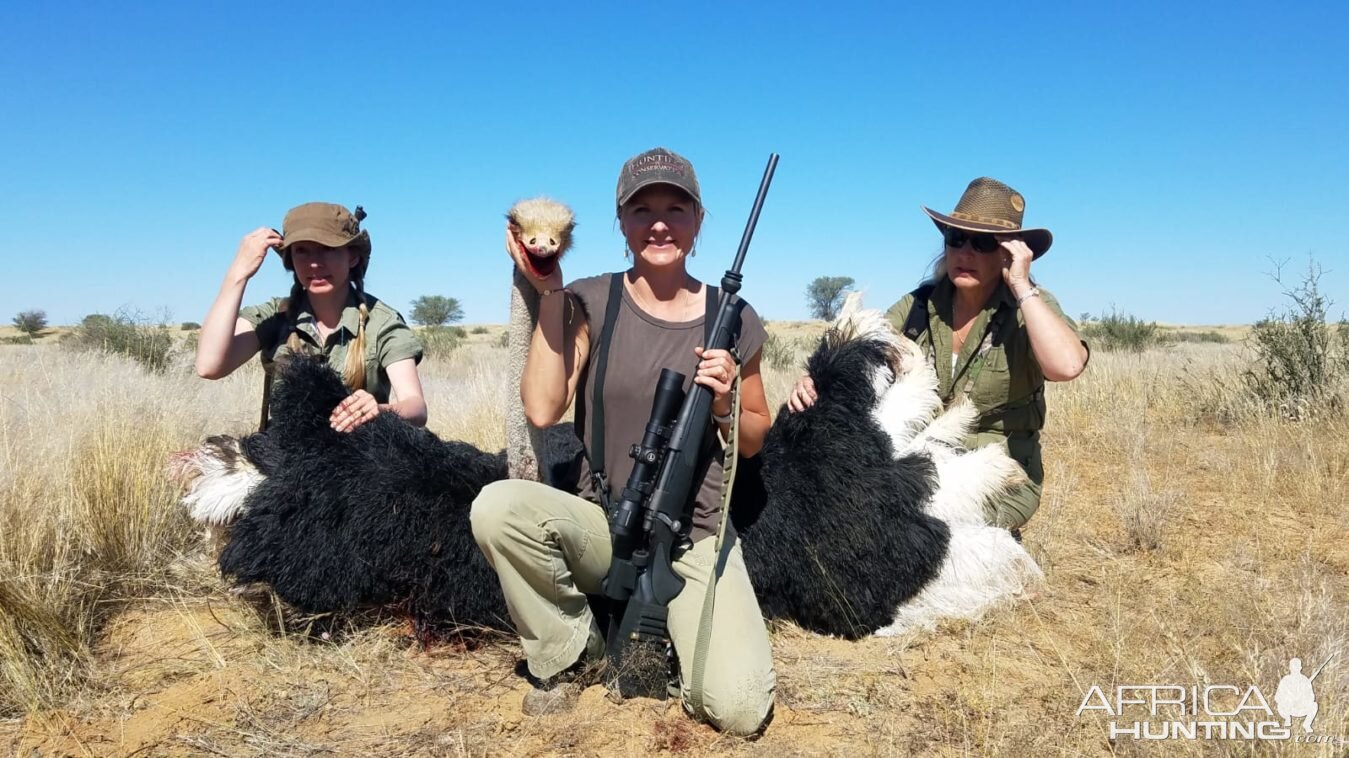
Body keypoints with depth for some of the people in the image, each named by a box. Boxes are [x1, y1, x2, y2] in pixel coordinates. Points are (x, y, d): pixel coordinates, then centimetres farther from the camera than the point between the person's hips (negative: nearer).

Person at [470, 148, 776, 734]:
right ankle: (572, 652, -3)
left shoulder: (732, 320, -1)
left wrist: (724, 404, -13)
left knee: (739, 711, -20)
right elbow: (542, 410, -15)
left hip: (696, 537, 0)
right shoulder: (591, 301, -3)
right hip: (602, 524, 1)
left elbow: (753, 440, 10)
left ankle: (679, 629, 16)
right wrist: (548, 292, -16)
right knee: (497, 506, -31)